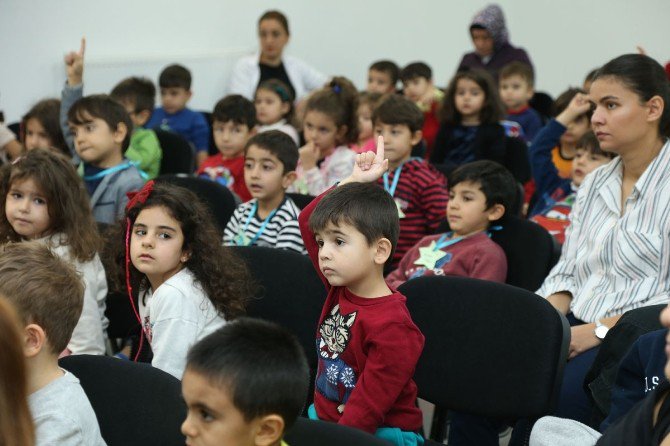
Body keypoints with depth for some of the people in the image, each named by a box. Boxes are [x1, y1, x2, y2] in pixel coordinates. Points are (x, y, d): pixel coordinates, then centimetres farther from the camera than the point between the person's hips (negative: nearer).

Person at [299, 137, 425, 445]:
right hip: (321, 418, 8)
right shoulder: (340, 287, 1)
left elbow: (367, 409, -19)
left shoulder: (392, 327, -20)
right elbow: (308, 220, 12)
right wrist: (354, 181, 6)